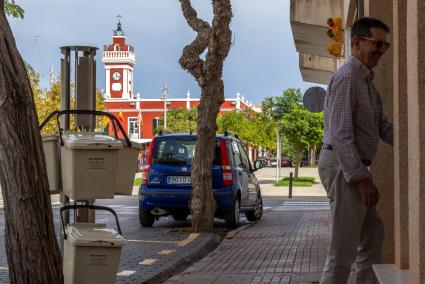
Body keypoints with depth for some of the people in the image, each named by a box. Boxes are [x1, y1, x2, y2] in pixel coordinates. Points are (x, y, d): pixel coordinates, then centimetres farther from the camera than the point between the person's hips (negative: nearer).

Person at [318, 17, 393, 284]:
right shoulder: (347, 77, -15)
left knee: (373, 232, 18)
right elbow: (340, 134, -22)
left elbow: (383, 126, 12)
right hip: (343, 166, -11)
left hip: (354, 167, 11)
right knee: (344, 246, -8)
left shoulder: (367, 81, 18)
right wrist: (362, 179, -25)